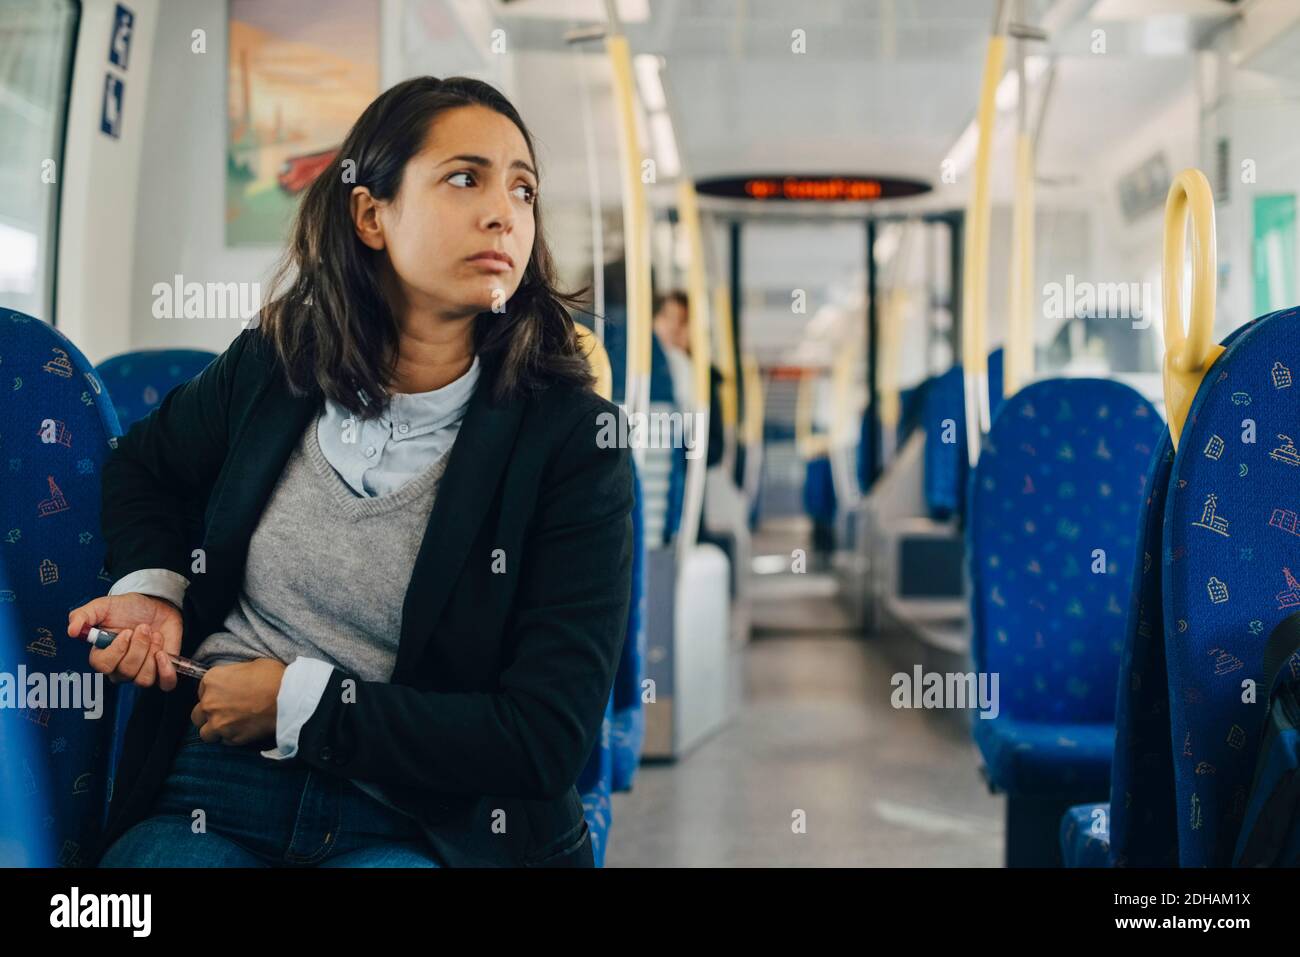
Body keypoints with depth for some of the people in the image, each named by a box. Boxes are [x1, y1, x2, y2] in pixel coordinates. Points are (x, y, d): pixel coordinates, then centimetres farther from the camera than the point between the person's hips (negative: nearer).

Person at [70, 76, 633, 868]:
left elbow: (549, 738, -12)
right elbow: (142, 469, 27)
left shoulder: (575, 441, -8)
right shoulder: (271, 368, 3)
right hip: (216, 790, 2)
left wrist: (299, 704, -11)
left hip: (425, 823, -1)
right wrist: (149, 588, 6)